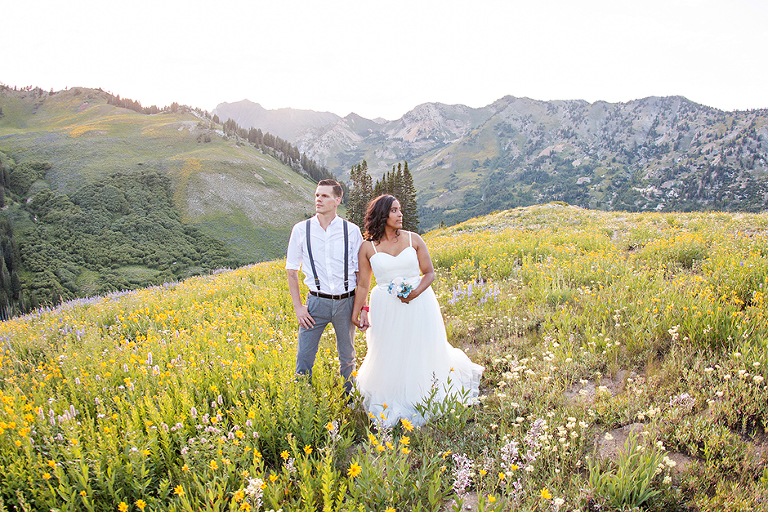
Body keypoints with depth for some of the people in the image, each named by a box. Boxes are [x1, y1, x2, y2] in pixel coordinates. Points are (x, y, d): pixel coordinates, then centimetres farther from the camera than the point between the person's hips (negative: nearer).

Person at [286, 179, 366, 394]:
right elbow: (291, 270, 4)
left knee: (347, 358, 15)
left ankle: (347, 400, 36)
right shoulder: (301, 230, -2)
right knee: (304, 357, 1)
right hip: (317, 302, 0)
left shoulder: (351, 231, -3)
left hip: (346, 301, 1)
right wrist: (298, 306, -2)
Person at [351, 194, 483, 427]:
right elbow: (363, 284, 2)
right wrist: (357, 311, -2)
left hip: (418, 303, 1)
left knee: (423, 352, 10)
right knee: (389, 357, 8)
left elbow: (429, 272, 2)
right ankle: (390, 404, 31)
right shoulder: (368, 247, -3)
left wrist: (416, 292, -16)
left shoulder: (413, 239, -1)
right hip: (386, 309, -1)